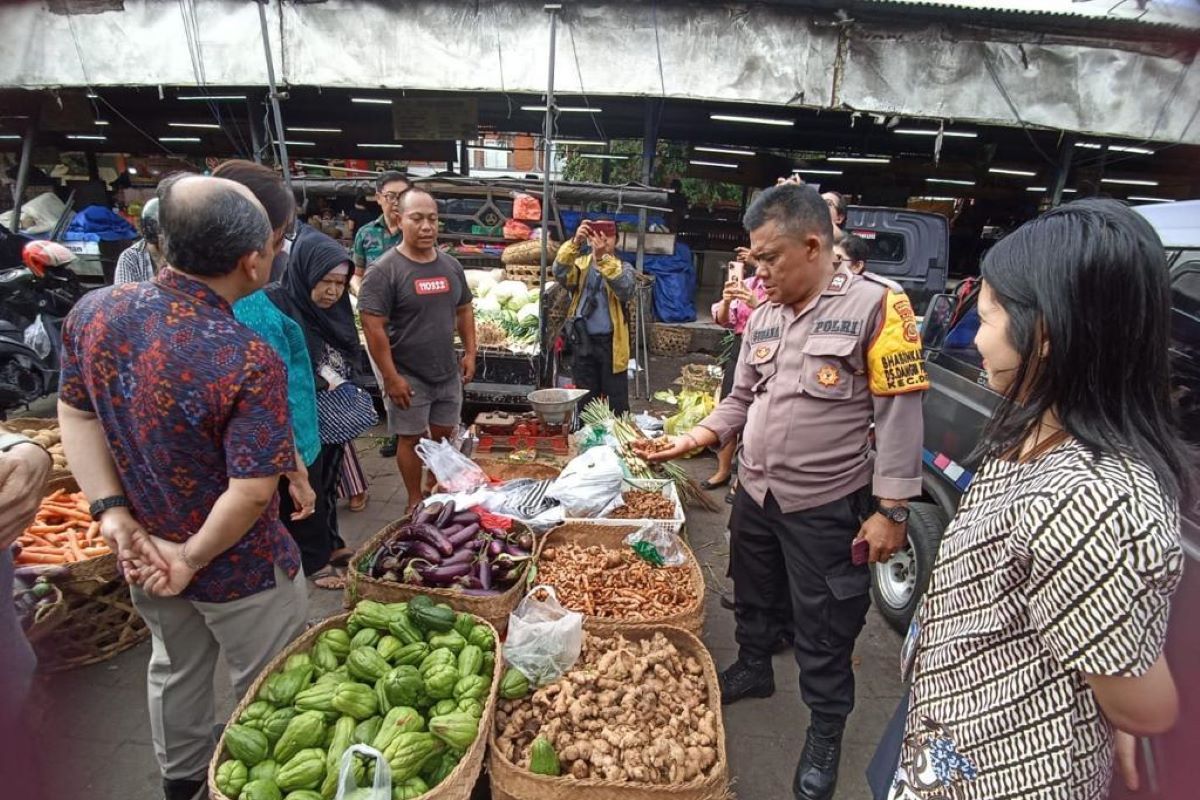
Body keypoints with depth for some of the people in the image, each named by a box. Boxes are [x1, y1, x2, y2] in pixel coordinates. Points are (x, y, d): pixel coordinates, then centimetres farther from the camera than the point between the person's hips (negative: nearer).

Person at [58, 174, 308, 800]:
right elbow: (252, 492, -29)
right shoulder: (249, 362, -32)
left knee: (175, 666, 30)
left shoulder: (92, 312, -11)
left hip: (146, 554, 7)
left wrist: (113, 513, -3)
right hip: (241, 568, -6)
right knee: (263, 689, 19)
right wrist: (193, 559, -14)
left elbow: (75, 414, -1)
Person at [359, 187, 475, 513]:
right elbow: (373, 328, -16)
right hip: (409, 376, -5)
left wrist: (470, 353, 6)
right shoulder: (384, 270, -14)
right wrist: (391, 377, -18)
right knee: (412, 438, 7)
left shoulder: (451, 265, 5)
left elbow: (463, 310, 15)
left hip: (448, 373, 5)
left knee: (444, 434, 15)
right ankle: (415, 502, 24)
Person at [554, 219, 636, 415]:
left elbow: (625, 291, -21)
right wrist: (574, 242, -30)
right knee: (586, 400, 13)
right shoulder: (580, 263, 6)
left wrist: (603, 258, -33)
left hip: (611, 342, -2)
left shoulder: (623, 267, 2)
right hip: (583, 341, 2)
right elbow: (560, 274, -16)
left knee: (616, 401, 4)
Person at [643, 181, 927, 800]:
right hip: (755, 494, 6)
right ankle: (753, 668, 52)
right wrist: (692, 439, -2)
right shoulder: (763, 317, 5)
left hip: (826, 507, -6)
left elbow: (899, 413, -14)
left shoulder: (875, 304, -14)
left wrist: (890, 511, -15)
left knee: (823, 629, 11)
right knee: (754, 597, 25)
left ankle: (826, 731, 35)